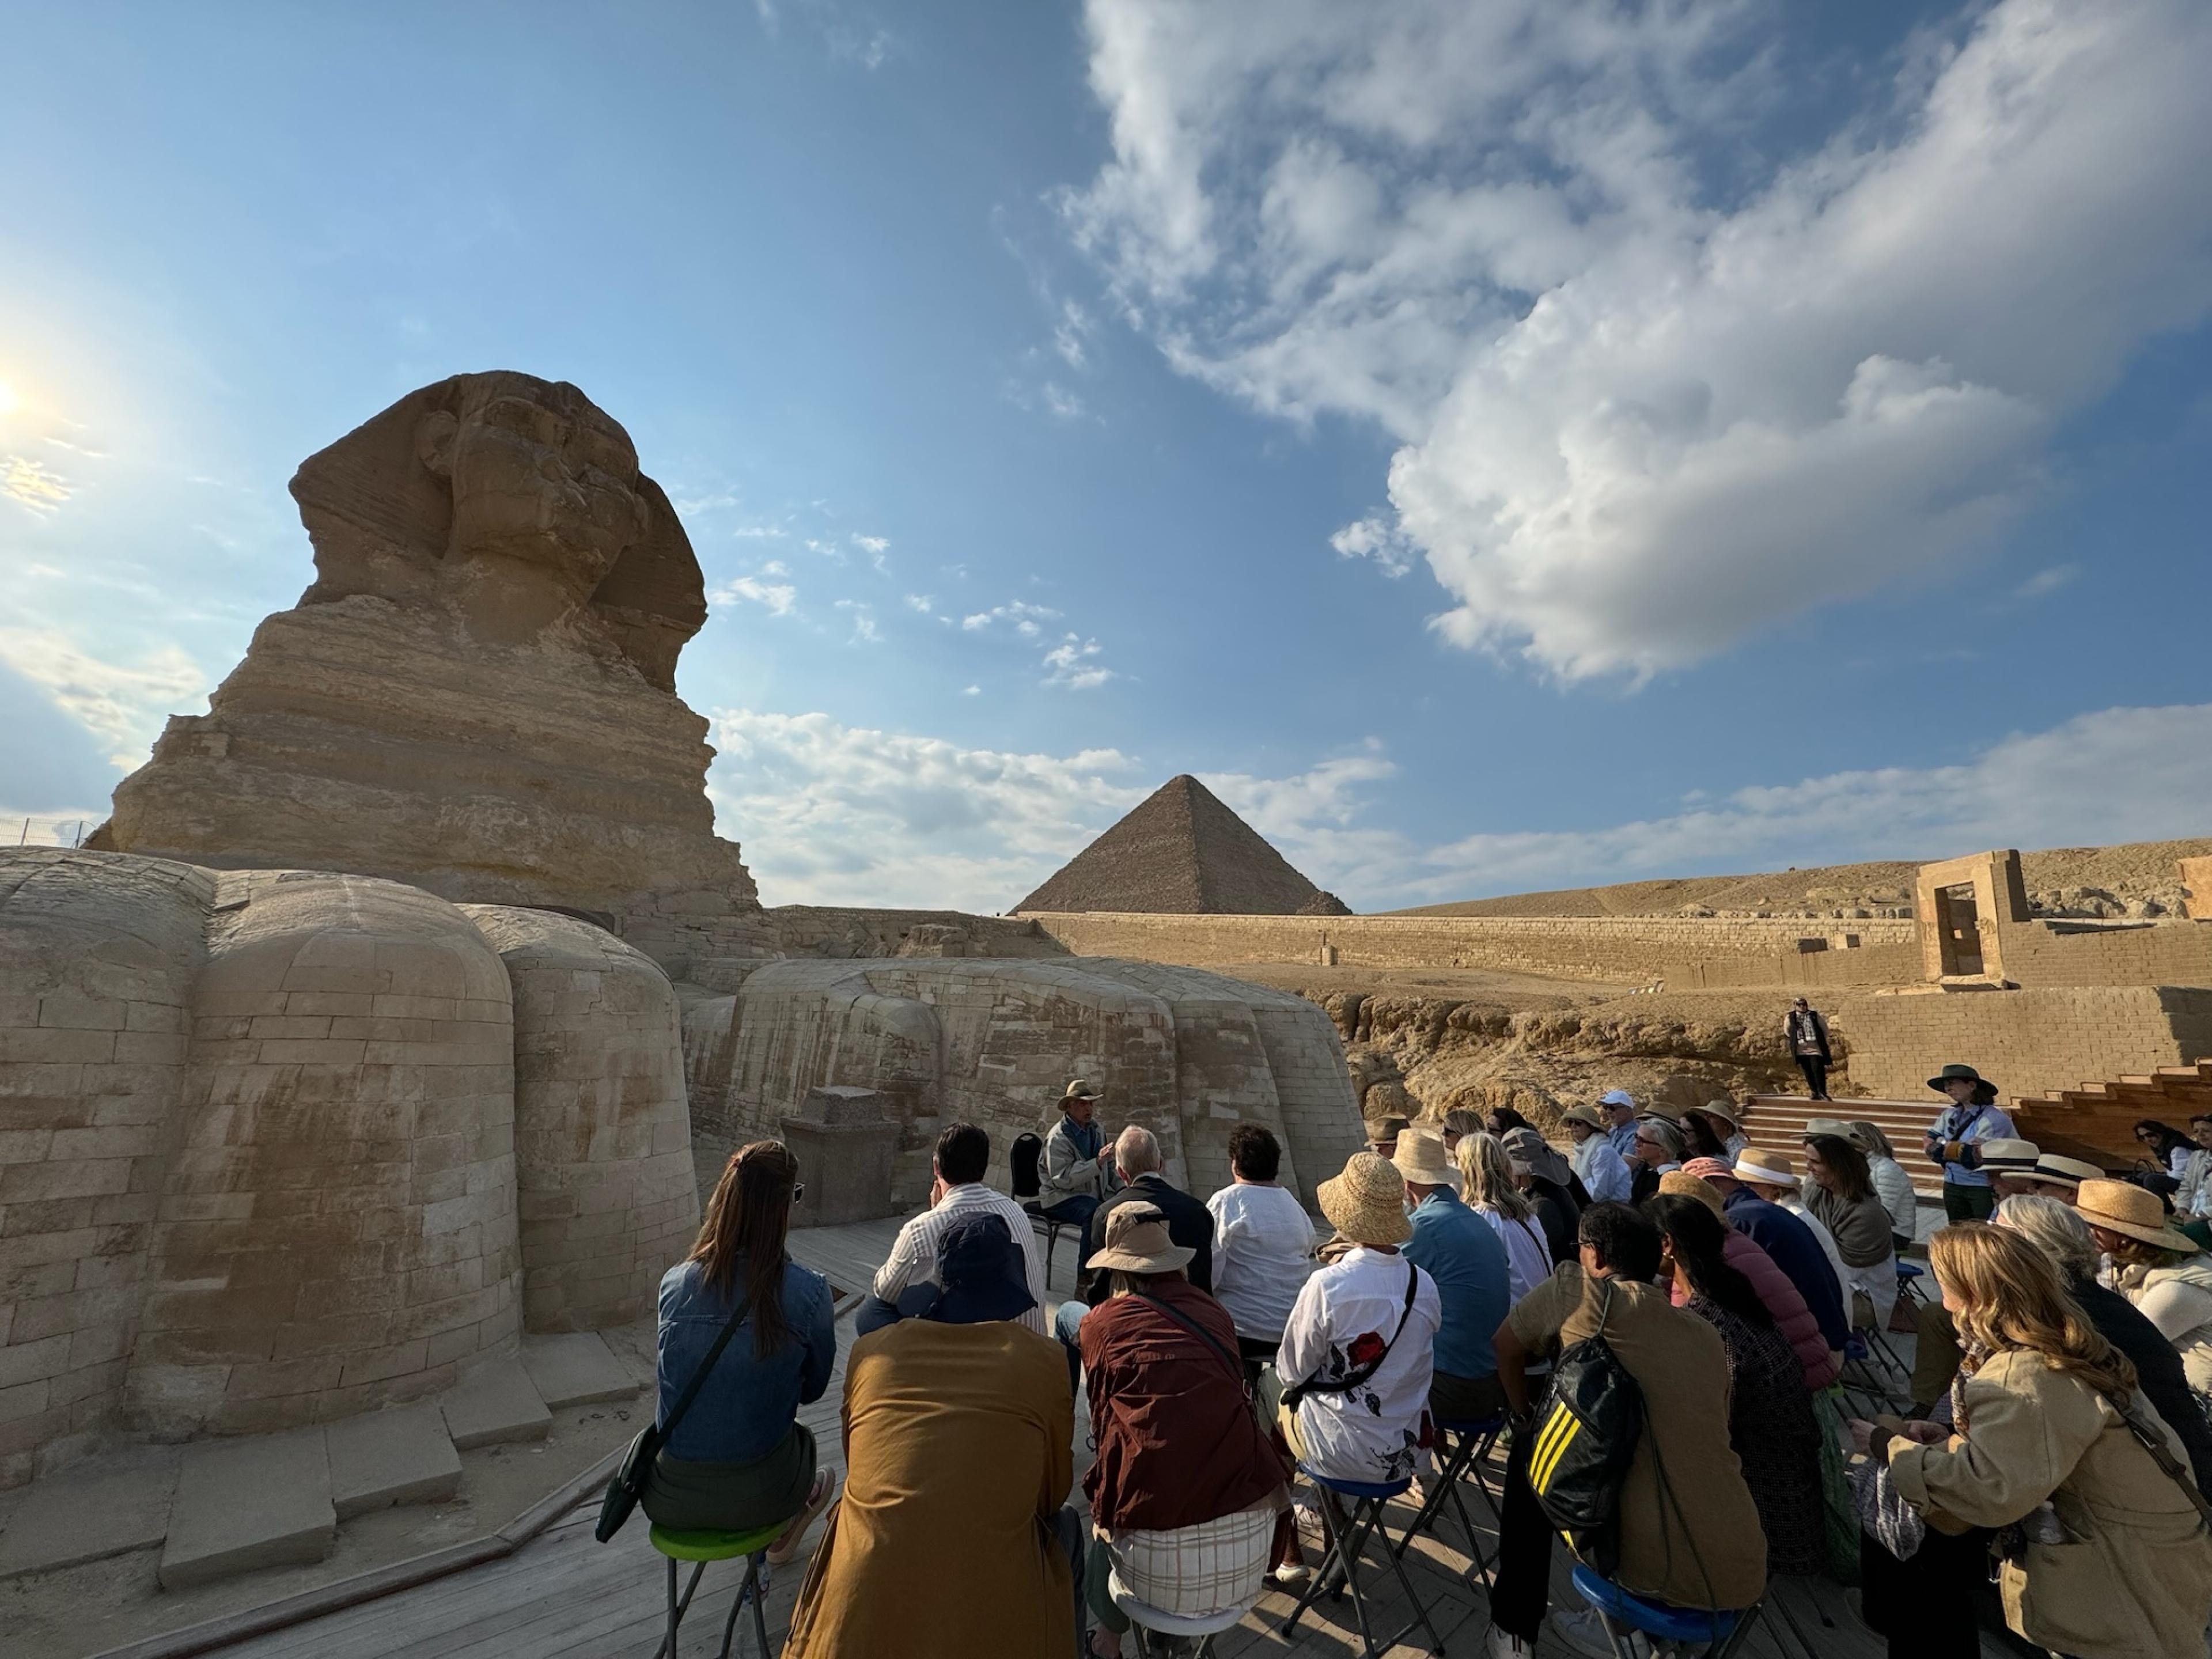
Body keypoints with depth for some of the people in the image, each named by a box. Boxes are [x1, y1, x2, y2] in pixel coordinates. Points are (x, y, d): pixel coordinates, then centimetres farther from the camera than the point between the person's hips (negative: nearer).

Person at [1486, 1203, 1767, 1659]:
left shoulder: (1581, 1290, -9)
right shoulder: (1707, 1336, 8)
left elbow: (1507, 1346, 5)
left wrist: (1526, 1419, 23)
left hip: (1656, 1573, -5)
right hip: (1745, 1575, 6)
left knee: (1530, 1453, 17)